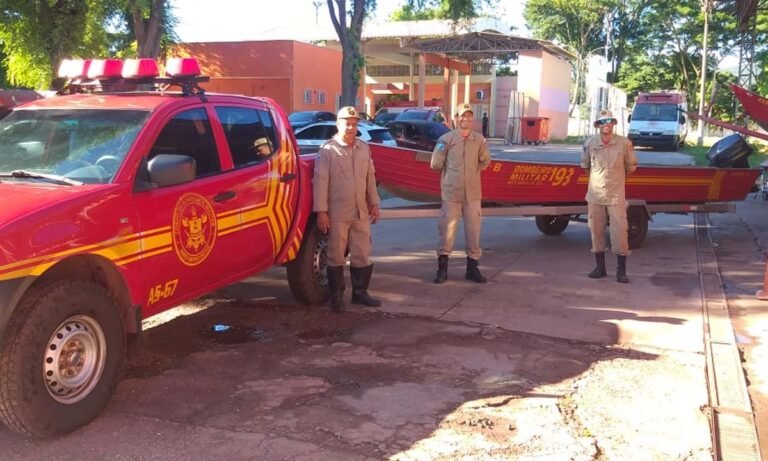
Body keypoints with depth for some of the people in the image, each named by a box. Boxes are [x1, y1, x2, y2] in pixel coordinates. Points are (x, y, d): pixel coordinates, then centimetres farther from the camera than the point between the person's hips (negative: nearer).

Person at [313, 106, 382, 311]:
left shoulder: (364, 148, 11)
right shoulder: (328, 150, -6)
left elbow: (370, 177, 17)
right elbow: (320, 181, -10)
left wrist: (374, 203, 14)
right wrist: (321, 211, -15)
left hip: (361, 213, 5)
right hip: (337, 214, -5)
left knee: (362, 254, 9)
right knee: (336, 256, 4)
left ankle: (360, 292, 23)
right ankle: (337, 296, 14)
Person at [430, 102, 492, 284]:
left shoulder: (479, 140, 5)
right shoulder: (446, 139, -3)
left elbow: (485, 162, 17)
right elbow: (435, 164, 1)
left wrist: (474, 169, 8)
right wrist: (450, 170, 10)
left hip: (472, 192, 3)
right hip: (451, 191, -2)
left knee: (473, 230, 7)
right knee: (446, 229, 1)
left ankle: (472, 268, 20)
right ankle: (442, 268, 12)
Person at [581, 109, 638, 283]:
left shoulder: (624, 143, -7)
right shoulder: (590, 143, -2)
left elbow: (631, 166, 7)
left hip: (616, 195, -2)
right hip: (595, 195, 2)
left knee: (619, 231, -4)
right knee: (596, 231, 7)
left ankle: (621, 271, 3)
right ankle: (600, 267, 20)